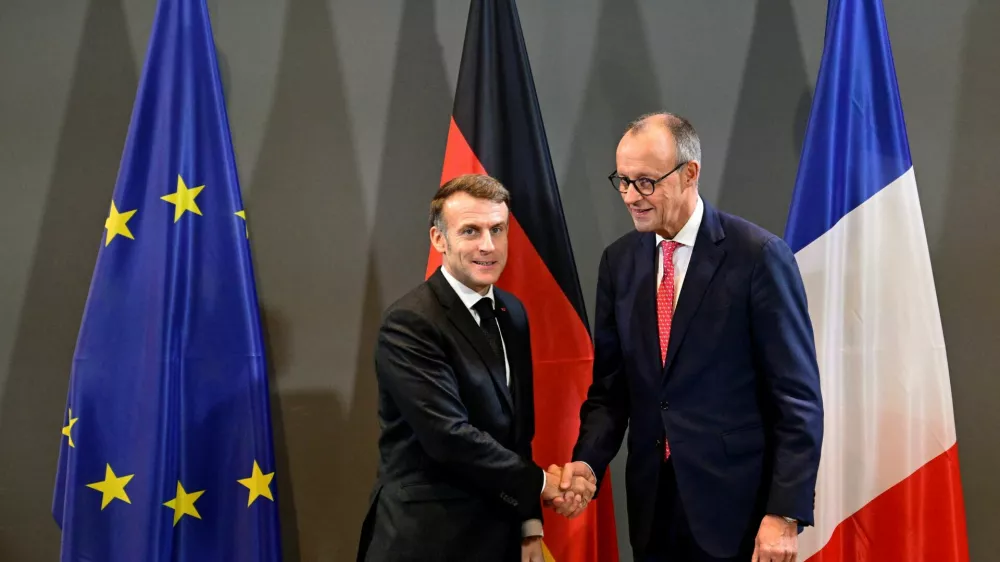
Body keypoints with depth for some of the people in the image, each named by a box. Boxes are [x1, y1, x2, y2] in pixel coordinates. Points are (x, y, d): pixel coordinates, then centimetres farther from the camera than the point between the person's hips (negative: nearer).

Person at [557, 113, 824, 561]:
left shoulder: (758, 255, -10)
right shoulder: (619, 260, 4)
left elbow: (797, 395, -10)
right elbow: (611, 384, 8)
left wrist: (785, 512, -14)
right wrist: (589, 460, -8)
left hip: (737, 505, -4)